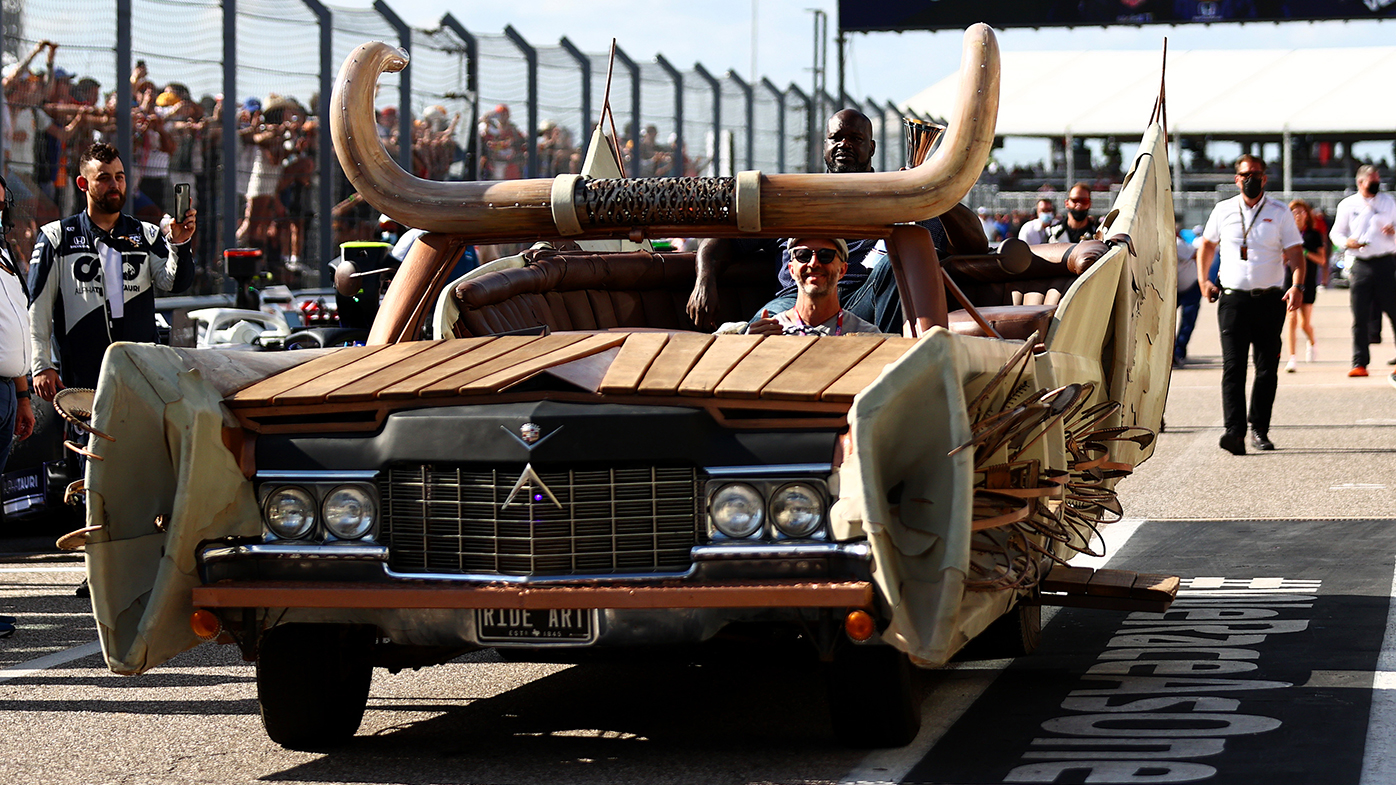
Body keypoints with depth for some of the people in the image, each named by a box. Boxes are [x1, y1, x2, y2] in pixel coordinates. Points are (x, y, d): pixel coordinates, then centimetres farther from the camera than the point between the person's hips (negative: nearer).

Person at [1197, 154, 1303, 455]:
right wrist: (1204, 280, 12)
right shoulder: (1223, 211, 9)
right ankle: (1234, 432, -22)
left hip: (1270, 299, 0)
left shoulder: (1279, 213, 5)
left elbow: (1295, 254, 0)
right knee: (1233, 366, -12)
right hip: (1233, 298, 0)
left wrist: (1297, 286, -16)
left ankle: (1260, 430, 16)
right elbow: (1207, 245, 23)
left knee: (1267, 368, 4)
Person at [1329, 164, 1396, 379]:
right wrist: (1347, 243, -9)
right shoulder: (1347, 205, 8)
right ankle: (1359, 363, 4)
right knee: (1360, 317, -1)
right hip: (1360, 264, 0)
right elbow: (1336, 232, 12)